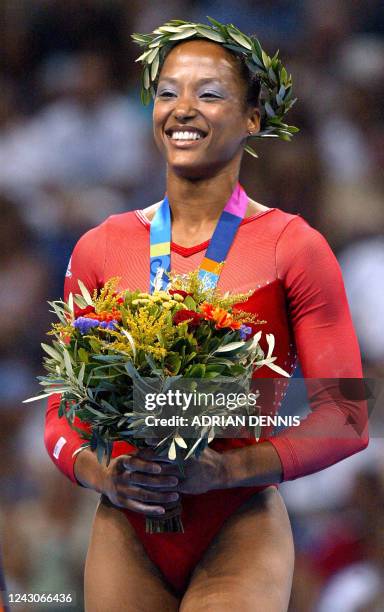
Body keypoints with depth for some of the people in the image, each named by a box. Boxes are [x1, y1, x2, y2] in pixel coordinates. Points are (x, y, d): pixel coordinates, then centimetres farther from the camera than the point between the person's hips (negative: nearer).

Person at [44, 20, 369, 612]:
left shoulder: (293, 248, -3)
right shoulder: (100, 249, 6)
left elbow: (346, 418, -5)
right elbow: (63, 411, 10)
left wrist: (229, 468, -17)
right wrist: (99, 473, -10)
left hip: (240, 538, -3)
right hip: (125, 538, 3)